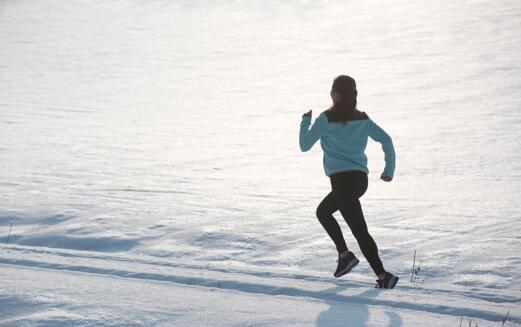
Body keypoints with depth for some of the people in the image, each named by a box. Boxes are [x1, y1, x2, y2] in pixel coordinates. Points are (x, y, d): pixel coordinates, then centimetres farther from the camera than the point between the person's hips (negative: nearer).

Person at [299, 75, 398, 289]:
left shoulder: (327, 119, -7)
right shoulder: (362, 118, 10)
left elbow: (304, 145, -1)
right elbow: (386, 140, 4)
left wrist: (305, 122, 15)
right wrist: (389, 169, 11)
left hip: (342, 180, -7)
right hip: (361, 178, 7)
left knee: (360, 231, -7)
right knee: (323, 211, 27)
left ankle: (383, 276, -12)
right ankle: (344, 255, 20)